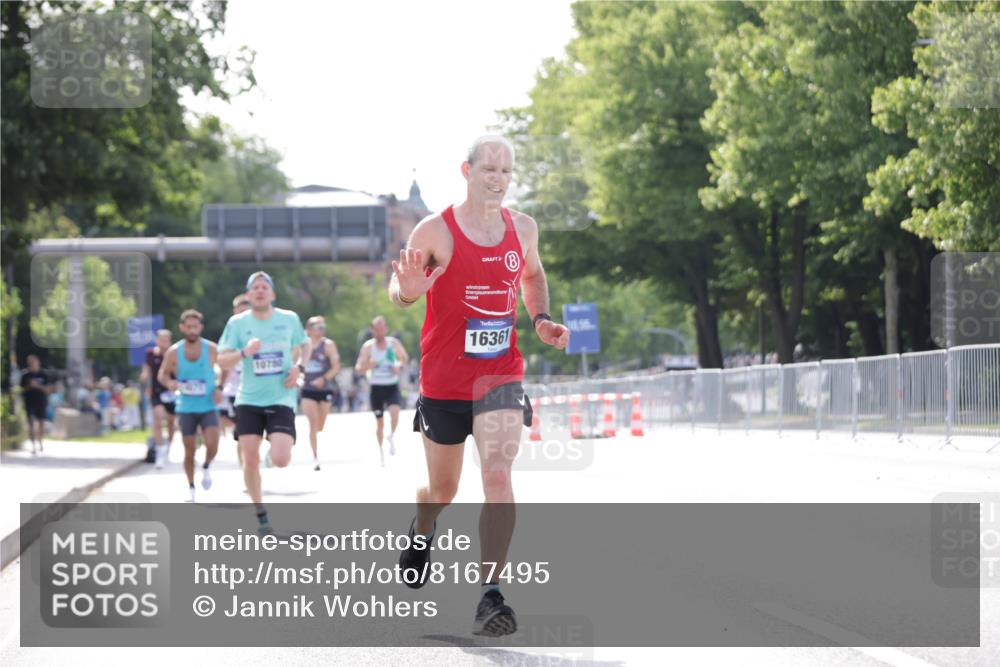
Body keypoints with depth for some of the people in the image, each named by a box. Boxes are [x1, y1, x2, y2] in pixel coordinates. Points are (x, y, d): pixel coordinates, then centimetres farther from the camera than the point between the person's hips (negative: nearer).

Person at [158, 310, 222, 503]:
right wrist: (169, 382, -17)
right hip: (186, 408, 1)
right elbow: (162, 374, 6)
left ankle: (206, 467, 15)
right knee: (189, 451, 5)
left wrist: (219, 388, -5)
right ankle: (191, 488, 23)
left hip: (209, 406, -1)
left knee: (212, 445, -18)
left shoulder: (211, 349, -8)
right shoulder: (173, 352, -6)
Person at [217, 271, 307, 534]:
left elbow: (301, 347, 19)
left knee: (280, 460, -16)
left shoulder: (290, 319, 0)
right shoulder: (237, 322, -3)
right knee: (250, 460, -4)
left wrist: (297, 368, -1)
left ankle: (278, 445, 23)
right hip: (249, 400, 1)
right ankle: (260, 514, 14)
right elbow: (222, 361, -6)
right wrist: (244, 352, -24)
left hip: (281, 399, -1)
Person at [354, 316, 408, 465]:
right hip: (376, 387, 0)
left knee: (394, 412, -25)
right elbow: (358, 368, -3)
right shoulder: (368, 346, -5)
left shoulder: (394, 343, -2)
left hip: (392, 386, 0)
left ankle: (392, 436, 2)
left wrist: (399, 365, -7)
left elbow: (404, 358, 15)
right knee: (379, 422, 8)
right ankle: (380, 451, 26)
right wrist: (367, 366, -25)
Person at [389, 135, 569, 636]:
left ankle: (490, 596, -21)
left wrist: (540, 320, 6)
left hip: (501, 374, 1)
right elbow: (398, 289, 0)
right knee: (443, 489, 13)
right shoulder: (435, 231, -9)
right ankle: (421, 533, 51)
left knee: (498, 473, -19)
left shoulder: (523, 228, 3)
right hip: (443, 378, -1)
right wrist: (407, 291, -24)